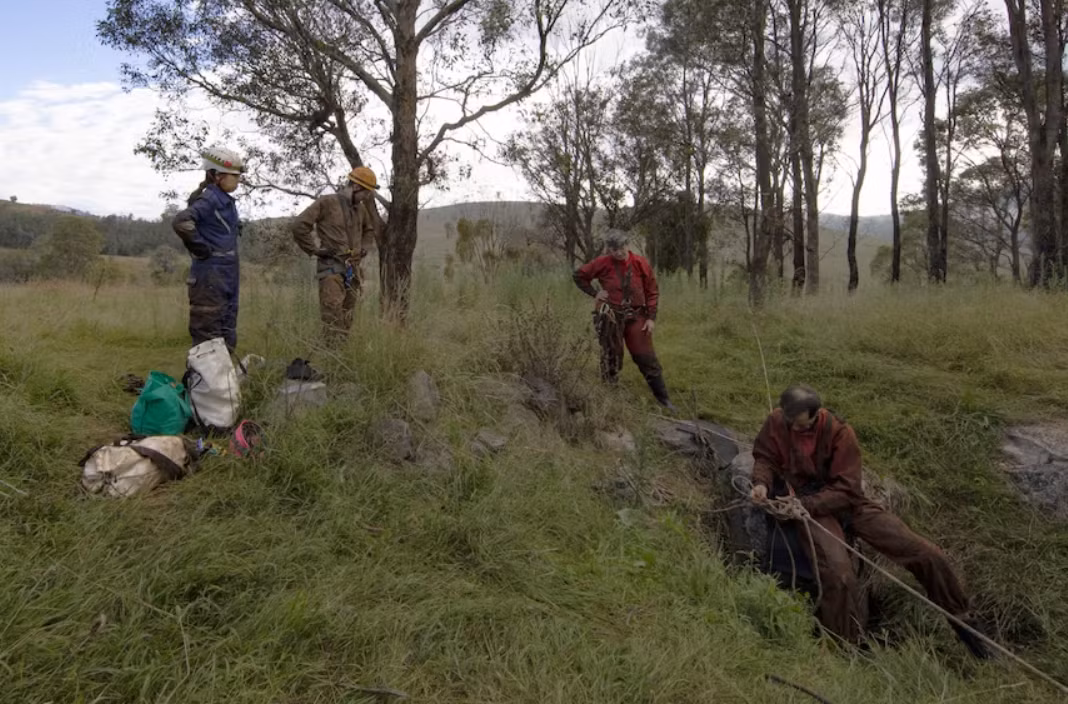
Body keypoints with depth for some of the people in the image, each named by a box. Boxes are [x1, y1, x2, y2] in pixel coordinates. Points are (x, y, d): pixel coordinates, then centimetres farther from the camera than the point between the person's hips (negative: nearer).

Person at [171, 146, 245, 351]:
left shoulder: (226, 201, 13)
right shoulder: (209, 199, -13)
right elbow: (181, 221, -28)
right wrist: (201, 249, -17)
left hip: (227, 277, 9)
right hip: (211, 277, -9)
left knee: (227, 337, 15)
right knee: (207, 335, -3)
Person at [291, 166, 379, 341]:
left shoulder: (361, 208, 12)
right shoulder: (327, 203, -8)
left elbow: (370, 230, 32)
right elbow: (299, 226, -10)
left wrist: (363, 249, 16)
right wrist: (314, 250, -8)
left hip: (353, 269, 7)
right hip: (332, 268, -7)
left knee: (346, 319, 12)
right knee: (333, 318, -13)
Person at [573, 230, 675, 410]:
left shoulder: (641, 263, -7)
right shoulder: (602, 263, -8)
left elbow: (652, 291, 0)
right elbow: (579, 276, 6)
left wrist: (651, 317, -4)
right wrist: (594, 294, -4)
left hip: (636, 316, 0)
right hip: (610, 316, 0)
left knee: (646, 357, 0)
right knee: (611, 358, 11)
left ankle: (662, 397, 9)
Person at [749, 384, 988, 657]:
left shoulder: (840, 433, -16)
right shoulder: (776, 422, -12)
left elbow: (844, 490, -15)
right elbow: (764, 458, 3)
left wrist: (804, 504, -26)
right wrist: (762, 483, -19)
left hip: (846, 502, 2)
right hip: (805, 507, -1)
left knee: (927, 554, -4)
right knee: (838, 575, -31)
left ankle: (961, 622, 24)